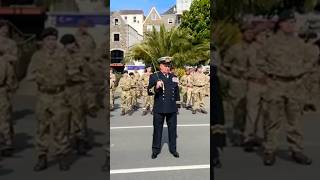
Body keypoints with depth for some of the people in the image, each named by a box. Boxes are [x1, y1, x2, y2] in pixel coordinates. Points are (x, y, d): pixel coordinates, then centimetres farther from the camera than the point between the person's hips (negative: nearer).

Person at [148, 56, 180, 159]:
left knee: (172, 129, 12)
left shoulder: (174, 77, 9)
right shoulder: (154, 77, -3)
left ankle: (173, 149, 27)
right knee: (157, 129, 7)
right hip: (159, 109, -3)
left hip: (172, 108, 3)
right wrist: (156, 87, -27)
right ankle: (156, 150, 21)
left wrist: (177, 103, 17)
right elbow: (149, 92, -9)